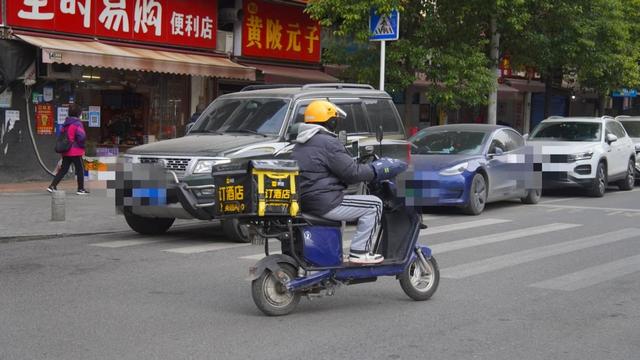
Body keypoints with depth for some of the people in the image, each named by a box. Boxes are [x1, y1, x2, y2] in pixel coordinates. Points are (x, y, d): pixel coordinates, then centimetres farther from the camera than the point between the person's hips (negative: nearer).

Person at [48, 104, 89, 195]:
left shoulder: (65, 123, 10)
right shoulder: (77, 123, -13)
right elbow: (81, 136, -22)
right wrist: (82, 145, -4)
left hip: (66, 152, 7)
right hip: (76, 151, -7)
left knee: (63, 169, 9)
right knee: (80, 170, 6)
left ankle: (52, 186, 1)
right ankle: (81, 189, 11)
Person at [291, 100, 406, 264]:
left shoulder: (300, 144, 16)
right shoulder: (328, 143, -14)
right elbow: (352, 172, -16)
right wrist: (376, 169, -1)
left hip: (302, 201, 10)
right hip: (323, 202, -10)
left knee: (340, 200, 39)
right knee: (374, 205, -4)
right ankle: (360, 252, -6)